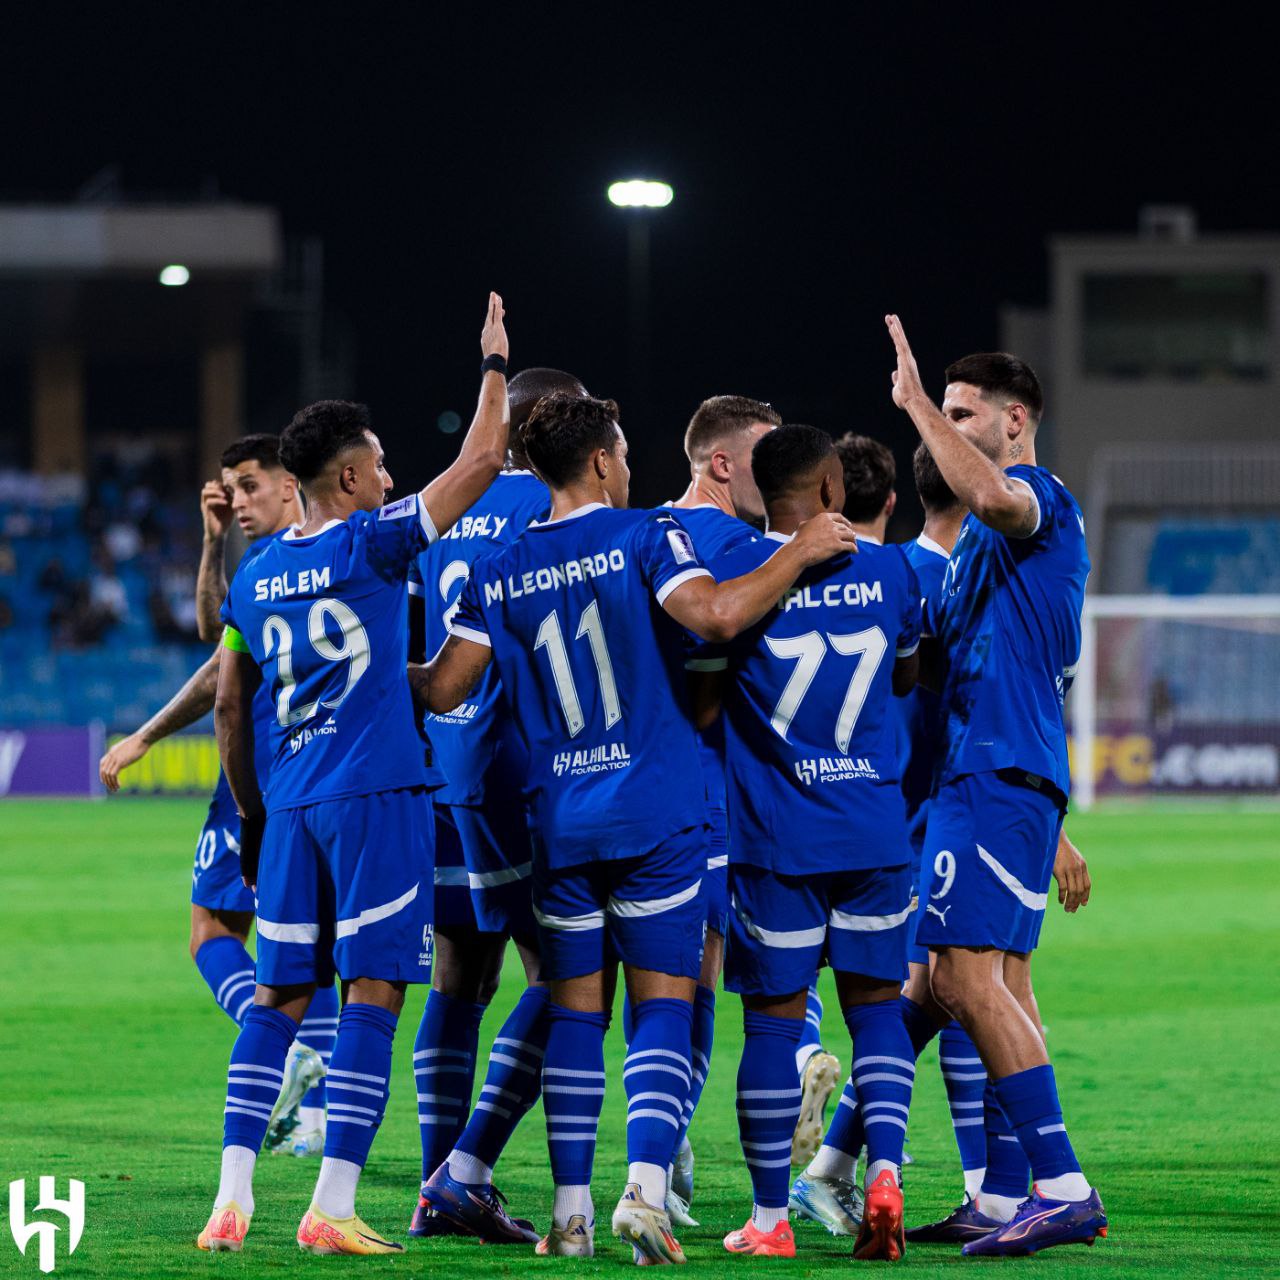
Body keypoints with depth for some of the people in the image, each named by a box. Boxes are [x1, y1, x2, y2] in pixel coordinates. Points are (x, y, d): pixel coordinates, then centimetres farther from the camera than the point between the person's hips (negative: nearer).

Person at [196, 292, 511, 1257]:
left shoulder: (256, 574, 12)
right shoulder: (372, 544, -5)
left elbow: (229, 707, 16)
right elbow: (482, 459, -5)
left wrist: (252, 816, 24)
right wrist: (495, 364, 9)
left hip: (291, 802, 6)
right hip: (376, 793, -6)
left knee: (280, 995, 9)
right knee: (373, 991, -4)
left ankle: (233, 1195, 0)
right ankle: (332, 1206, -10)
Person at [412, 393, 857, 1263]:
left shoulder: (501, 573, 7)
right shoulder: (642, 537, -4)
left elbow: (443, 690, 4)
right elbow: (715, 614, -21)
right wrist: (800, 554, -9)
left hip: (558, 822, 3)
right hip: (658, 812, -3)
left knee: (575, 1012, 9)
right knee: (663, 1005, 0)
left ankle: (571, 1211, 5)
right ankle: (646, 1187, -16)